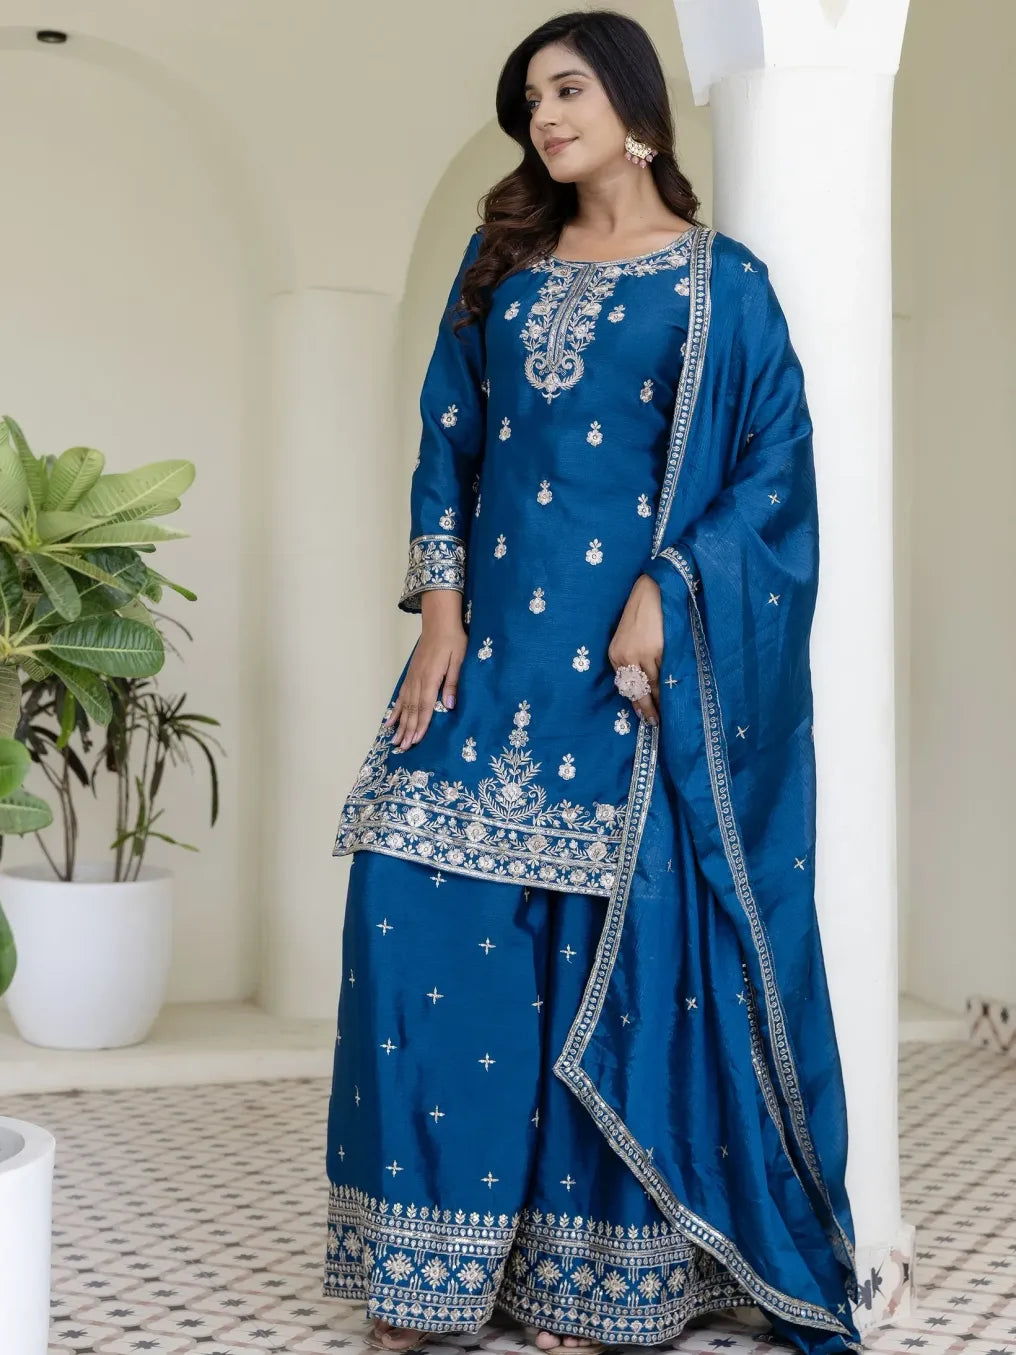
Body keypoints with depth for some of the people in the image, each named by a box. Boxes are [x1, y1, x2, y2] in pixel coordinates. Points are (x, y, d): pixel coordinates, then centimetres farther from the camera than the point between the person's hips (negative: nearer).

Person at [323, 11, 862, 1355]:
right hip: (498, 642, 4)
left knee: (617, 945, -1)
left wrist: (665, 598, -13)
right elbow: (449, 441, 12)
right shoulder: (500, 265, 14)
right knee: (420, 917, -3)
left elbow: (773, 466, -2)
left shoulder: (719, 282, 2)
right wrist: (441, 611, 0)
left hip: (640, 657, -4)